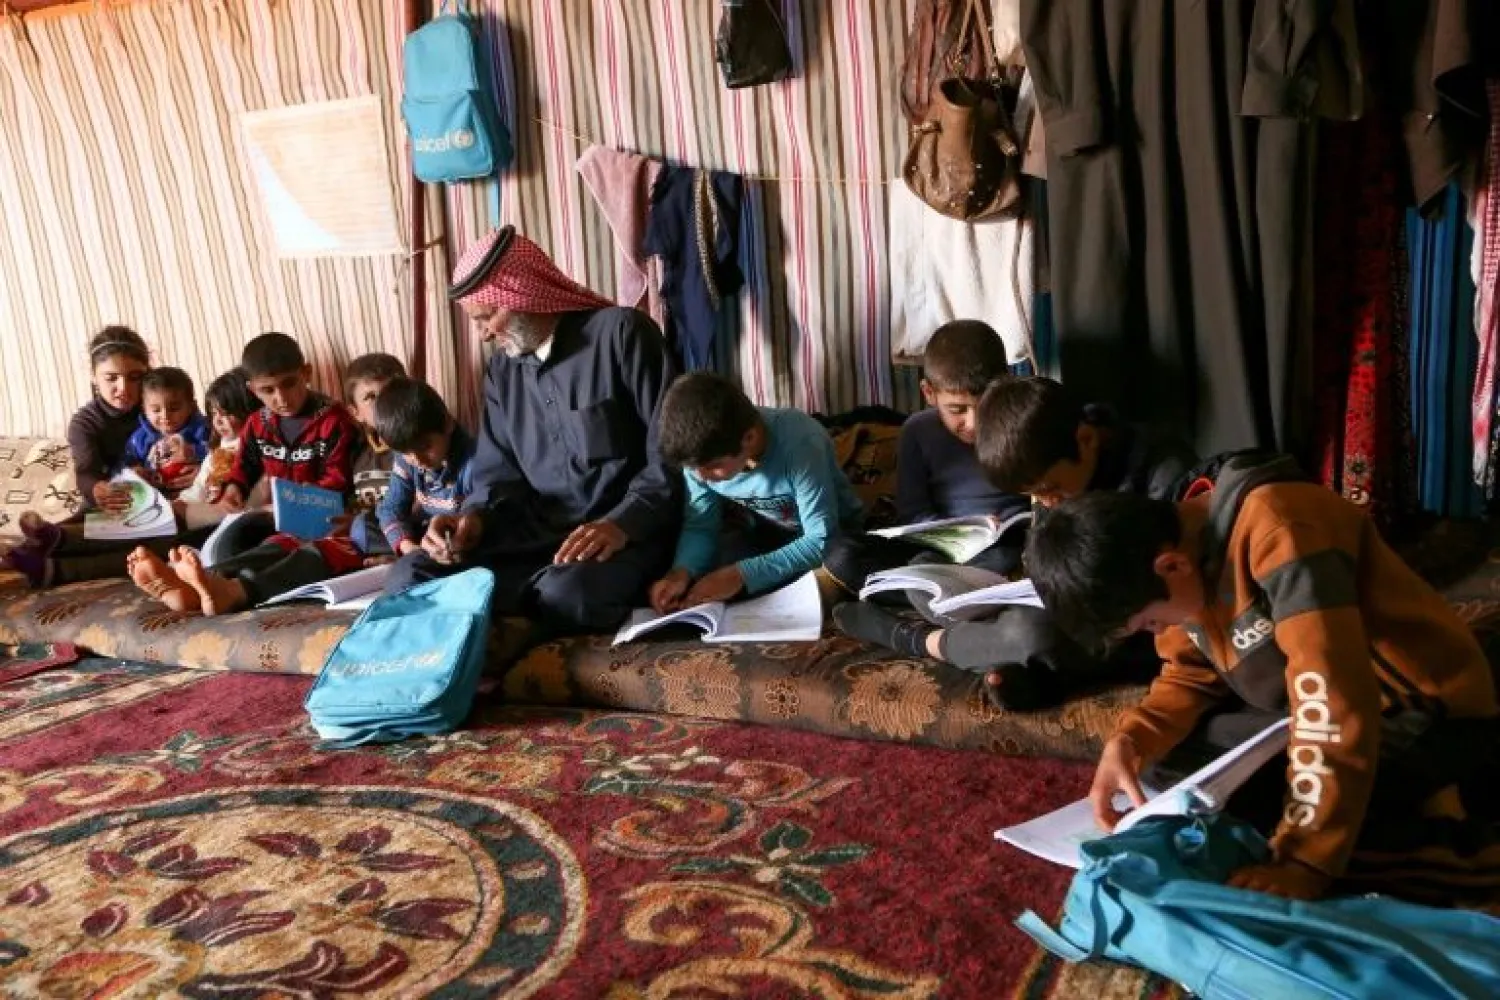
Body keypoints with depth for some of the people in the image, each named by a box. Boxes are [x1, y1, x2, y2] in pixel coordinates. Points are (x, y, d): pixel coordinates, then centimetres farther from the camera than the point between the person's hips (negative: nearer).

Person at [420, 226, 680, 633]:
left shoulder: (619, 333, -6)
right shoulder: (503, 368, 15)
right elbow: (498, 472, 16)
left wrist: (623, 523, -24)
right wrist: (475, 517, -7)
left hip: (629, 530, -6)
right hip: (536, 535, 6)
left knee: (567, 595, -38)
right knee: (415, 575, -12)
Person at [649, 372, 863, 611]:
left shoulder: (799, 444, -35)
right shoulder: (702, 452, -20)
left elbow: (822, 540, -33)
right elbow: (700, 525, -7)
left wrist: (742, 574, -39)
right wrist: (682, 572, -28)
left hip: (833, 534, -4)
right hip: (766, 535, 4)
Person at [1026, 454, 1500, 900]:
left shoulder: (1276, 529, -29)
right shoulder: (1177, 540, -3)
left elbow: (1334, 703, -34)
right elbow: (1190, 675, 6)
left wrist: (1302, 862, -34)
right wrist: (1129, 741, -13)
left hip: (1425, 712, -9)